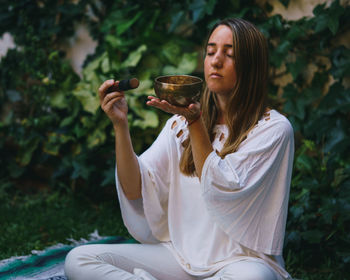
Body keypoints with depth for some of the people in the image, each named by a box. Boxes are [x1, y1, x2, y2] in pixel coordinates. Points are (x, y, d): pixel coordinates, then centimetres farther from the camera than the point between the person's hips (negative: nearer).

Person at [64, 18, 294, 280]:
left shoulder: (273, 128, -5)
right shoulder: (181, 122, 9)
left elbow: (224, 193, -17)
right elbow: (136, 190, 0)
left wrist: (194, 121, -19)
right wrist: (120, 124, -11)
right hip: (181, 256, 4)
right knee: (79, 259, -14)